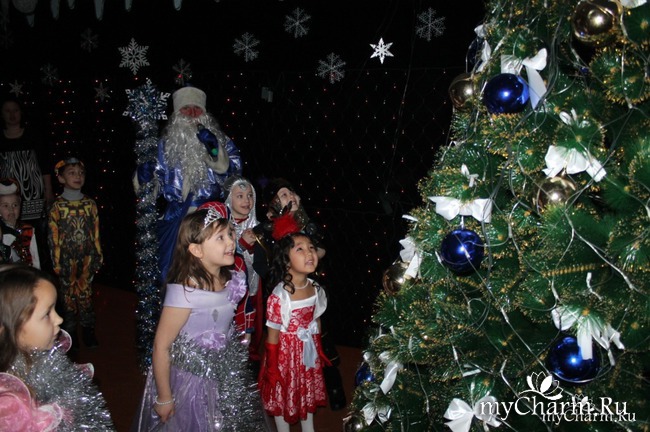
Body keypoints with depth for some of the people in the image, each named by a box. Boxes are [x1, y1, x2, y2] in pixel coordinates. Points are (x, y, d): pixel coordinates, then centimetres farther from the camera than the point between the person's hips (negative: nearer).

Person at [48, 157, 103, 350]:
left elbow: (96, 233, 6)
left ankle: (88, 330, 18)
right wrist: (56, 262, -5)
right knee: (69, 294, 7)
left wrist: (98, 257, 5)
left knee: (86, 293, 7)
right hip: (67, 259, -1)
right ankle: (70, 332, 19)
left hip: (87, 258, 2)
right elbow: (53, 236, -4)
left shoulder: (90, 204, 2)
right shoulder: (57, 206, -4)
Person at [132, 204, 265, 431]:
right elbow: (161, 346, -21)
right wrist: (164, 398, -14)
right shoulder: (185, 291, -27)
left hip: (225, 376, 6)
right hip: (191, 381, -6)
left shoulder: (233, 280, -8)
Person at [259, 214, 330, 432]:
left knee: (308, 395, 23)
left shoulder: (316, 289, -9)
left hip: (308, 351, 6)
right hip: (286, 353, -6)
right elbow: (273, 335, -19)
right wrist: (272, 368, -12)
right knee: (283, 398, 13)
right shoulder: (279, 296, -27)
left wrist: (320, 351, 16)